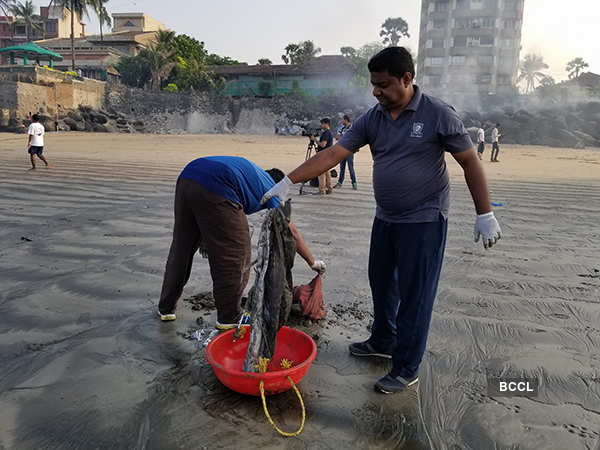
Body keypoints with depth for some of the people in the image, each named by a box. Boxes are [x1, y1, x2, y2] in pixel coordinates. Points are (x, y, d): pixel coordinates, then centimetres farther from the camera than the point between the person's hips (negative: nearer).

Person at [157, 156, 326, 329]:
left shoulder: (253, 172, 36)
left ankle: (166, 308, 35)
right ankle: (229, 318, 20)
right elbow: (292, 232, 18)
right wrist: (313, 262, 29)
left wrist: (205, 234, 35)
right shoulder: (270, 186, 18)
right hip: (215, 189, -8)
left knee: (181, 251, 21)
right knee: (234, 257, 8)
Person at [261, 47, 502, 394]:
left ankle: (407, 369, 16)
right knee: (381, 282, 18)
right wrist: (288, 182, -12)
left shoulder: (438, 114, -12)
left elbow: (470, 163, -8)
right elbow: (333, 154, -5)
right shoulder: (372, 119, 1)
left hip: (424, 221, -6)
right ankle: (382, 342, 40)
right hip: (386, 219, 6)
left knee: (414, 295, 1)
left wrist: (485, 215, -10)